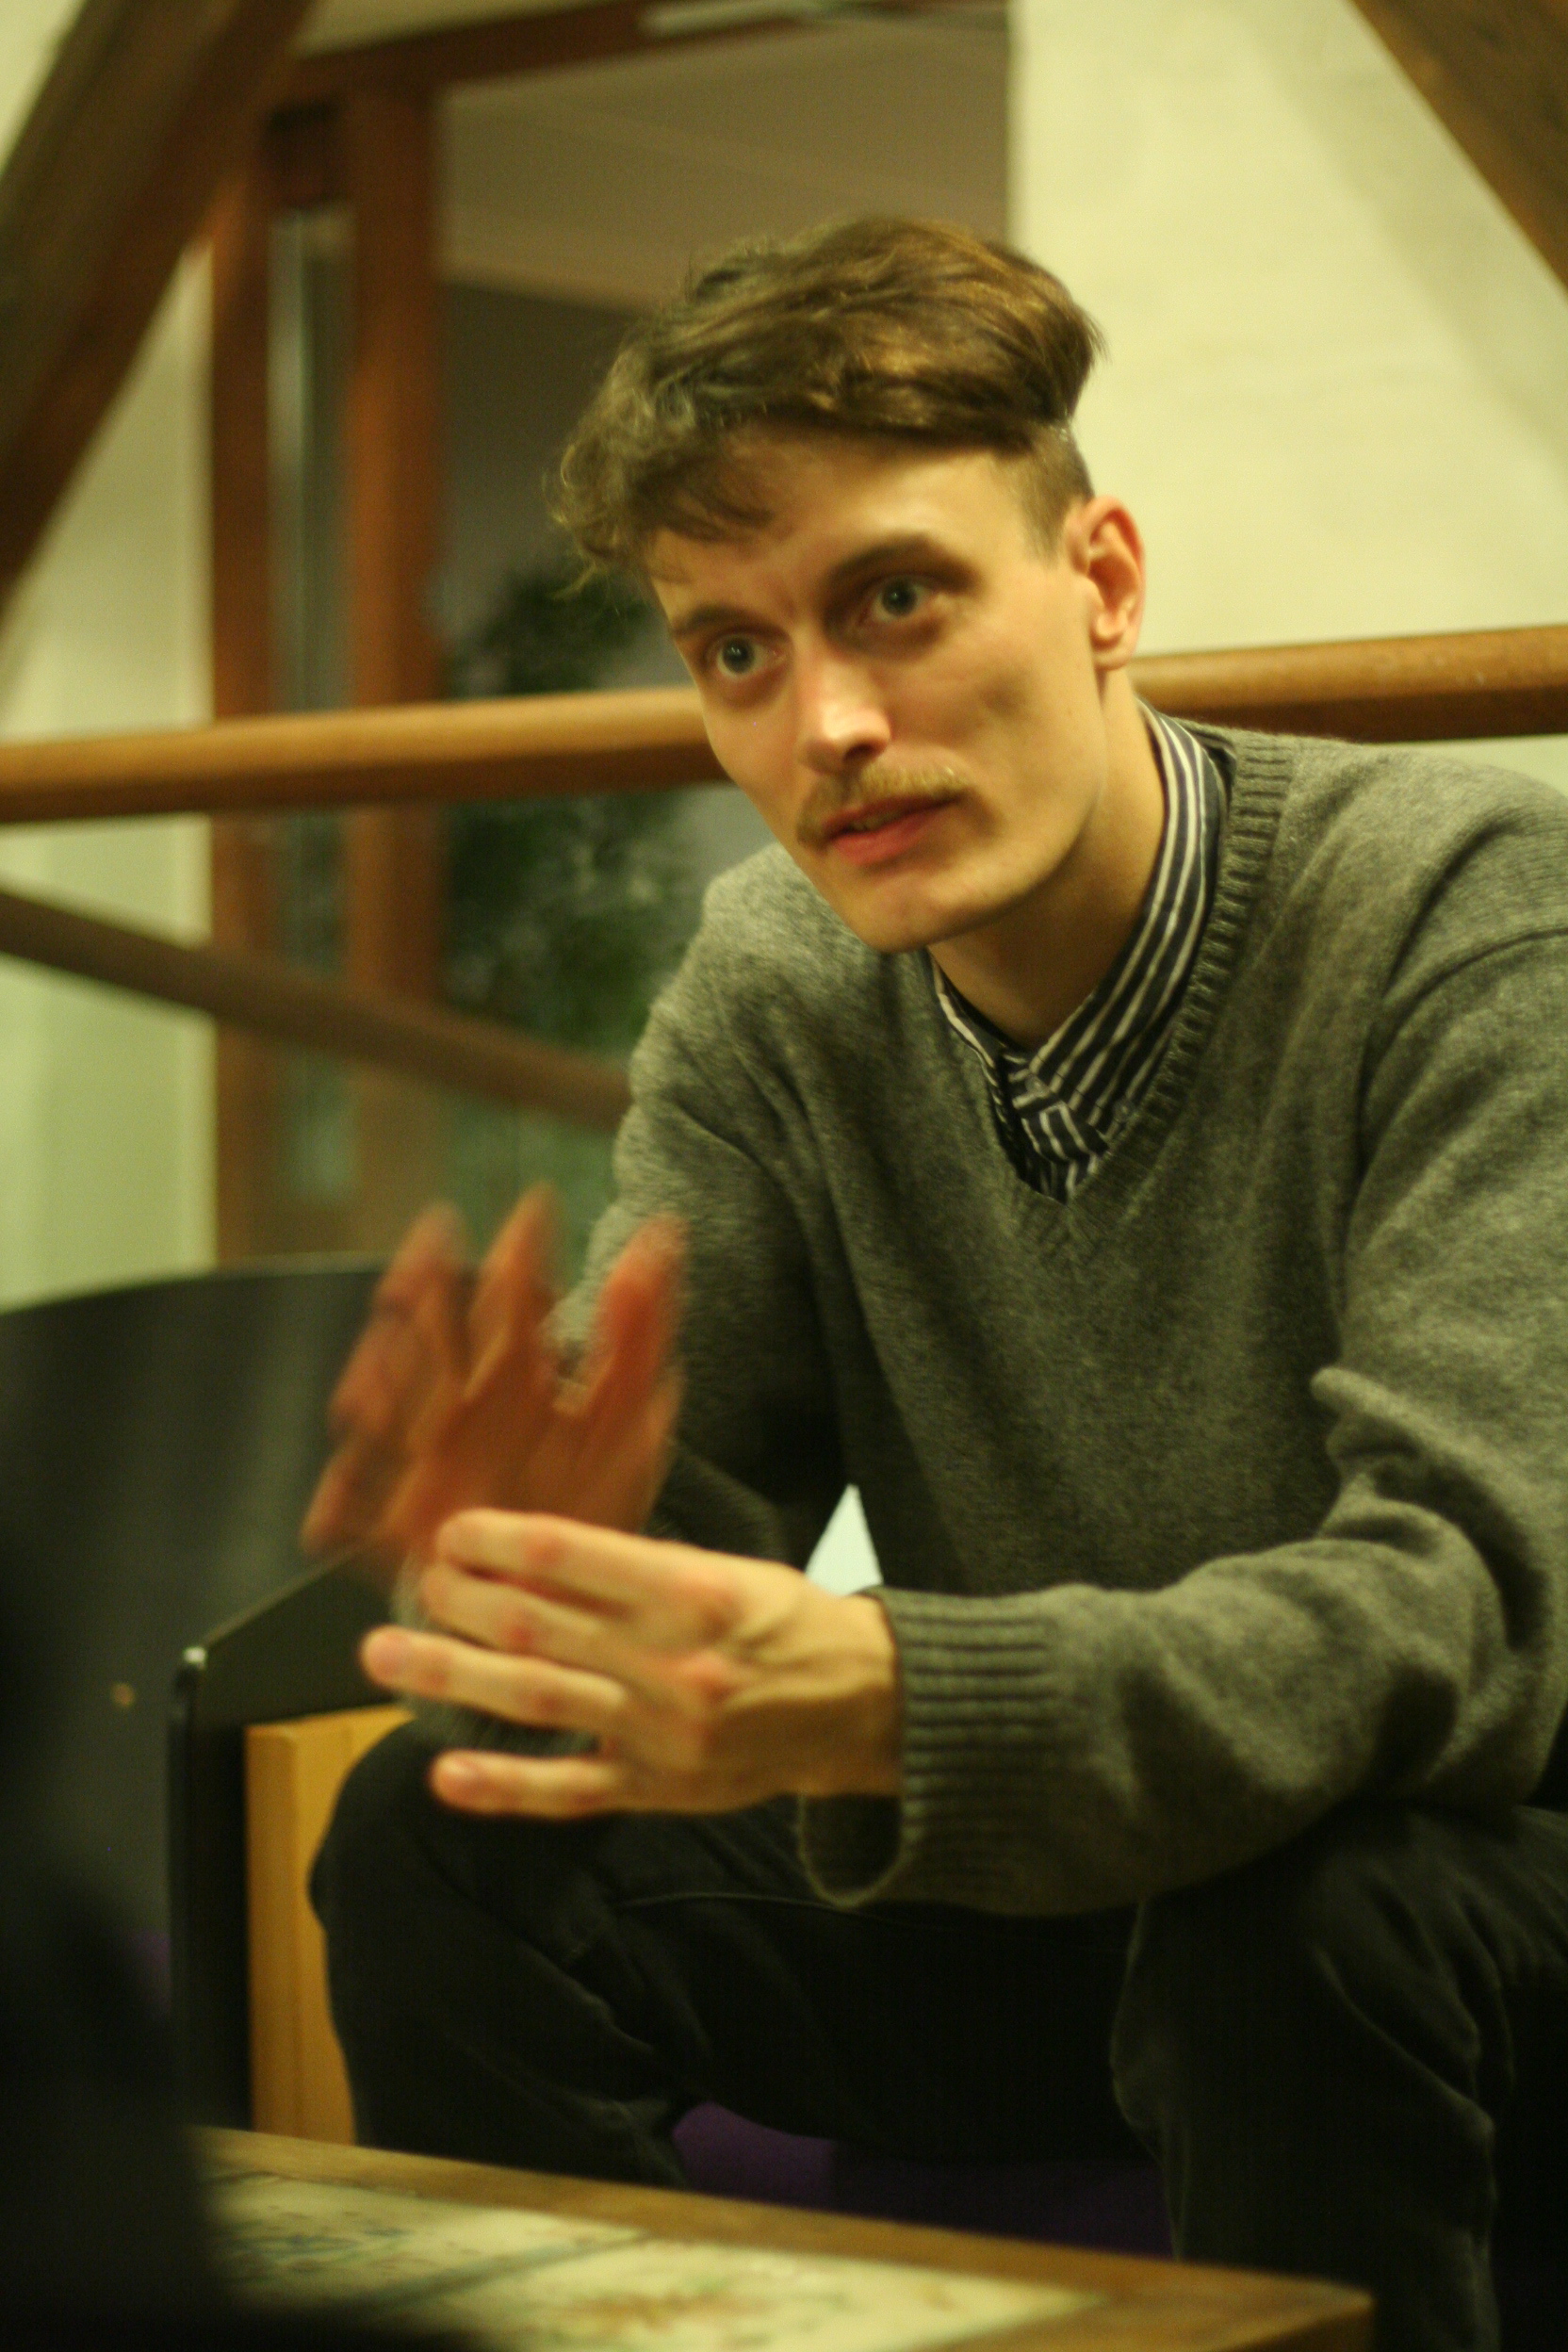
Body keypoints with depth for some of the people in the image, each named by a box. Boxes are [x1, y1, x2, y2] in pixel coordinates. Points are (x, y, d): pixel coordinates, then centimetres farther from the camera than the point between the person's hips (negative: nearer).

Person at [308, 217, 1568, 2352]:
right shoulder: (770, 988, -2)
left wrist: (884, 1702, -47)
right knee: (439, 1845, -15)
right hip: (1031, 1886, 5)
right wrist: (549, 1547, -34)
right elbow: (698, 1525, -8)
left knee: (1276, 1924, -36)